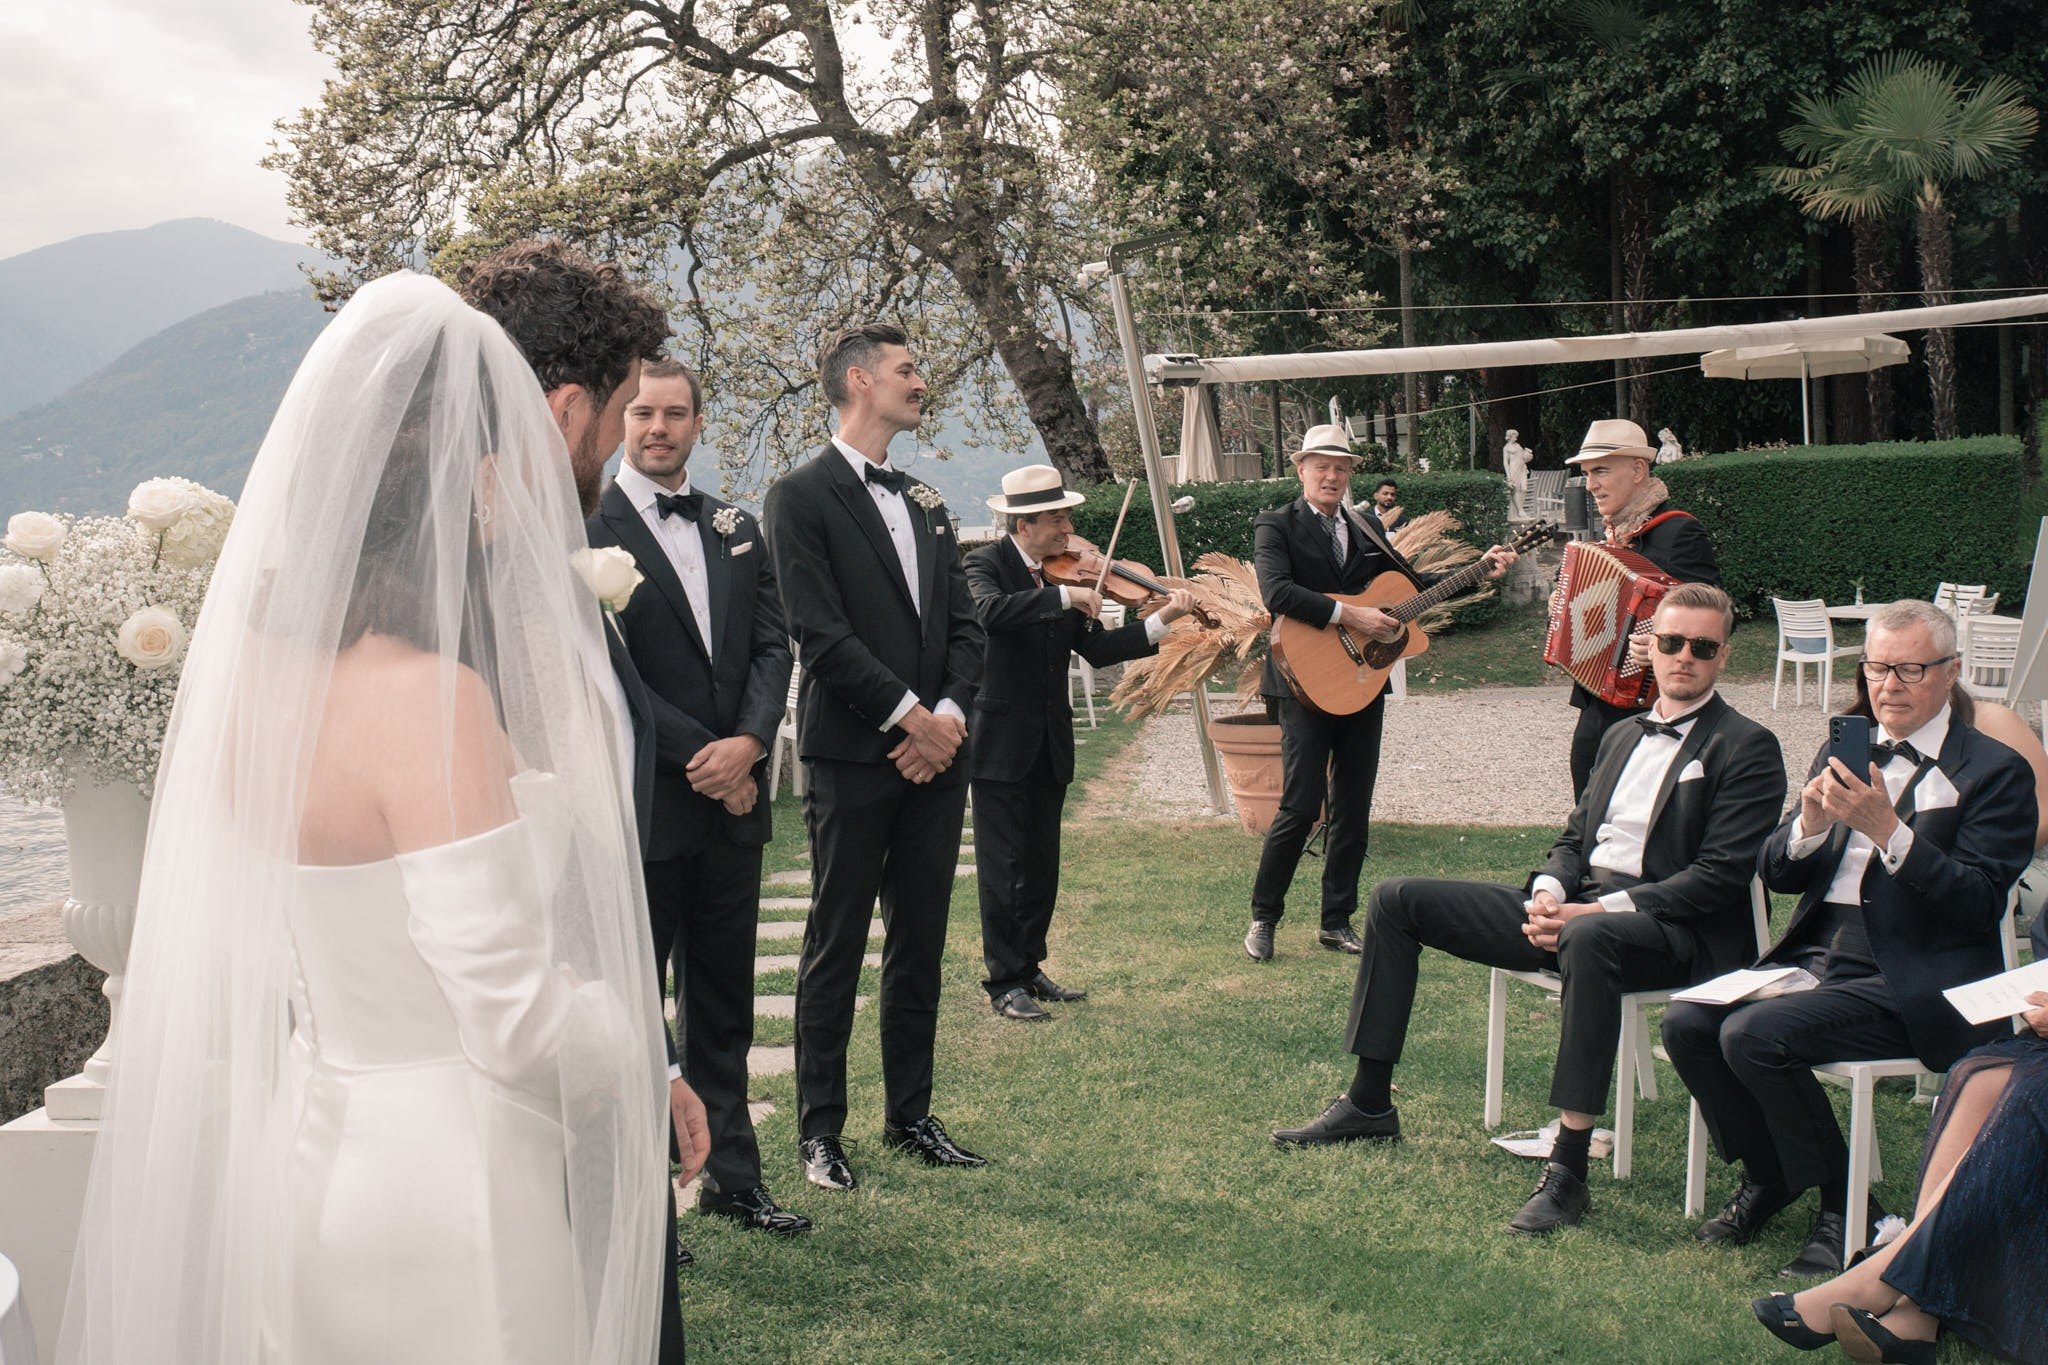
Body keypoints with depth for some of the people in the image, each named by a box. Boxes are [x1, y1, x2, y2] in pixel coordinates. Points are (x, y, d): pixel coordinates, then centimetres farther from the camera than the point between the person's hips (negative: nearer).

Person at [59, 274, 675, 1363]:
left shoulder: (250, 667, -1)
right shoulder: (429, 700, -25)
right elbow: (516, 1024, -24)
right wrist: (637, 1048, -5)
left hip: (299, 1143, 8)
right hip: (442, 1180, -8)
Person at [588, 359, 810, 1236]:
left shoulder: (738, 531, 13)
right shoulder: (587, 530, -6)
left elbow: (771, 646, 7)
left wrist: (748, 745, -10)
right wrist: (698, 756, -14)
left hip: (731, 801, 6)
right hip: (638, 806, -6)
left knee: (724, 1004, 15)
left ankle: (732, 1178, 26)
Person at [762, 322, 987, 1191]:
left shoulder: (923, 501, 17)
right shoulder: (802, 497, -5)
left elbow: (963, 624, 12)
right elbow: (821, 633, -13)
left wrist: (949, 713, -5)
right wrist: (909, 716, -13)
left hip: (934, 754, 6)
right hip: (853, 758, -6)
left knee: (920, 947, 11)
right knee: (836, 950, 1)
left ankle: (910, 1116, 22)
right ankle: (820, 1129, 11)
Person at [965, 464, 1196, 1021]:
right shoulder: (986, 564, -9)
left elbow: (1096, 649, 1)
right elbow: (991, 614, -32)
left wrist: (1162, 620, -9)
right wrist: (1063, 596, -33)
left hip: (1049, 742, 7)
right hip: (1001, 739, -6)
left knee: (1041, 865, 13)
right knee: (1003, 865, -2)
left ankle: (1030, 968, 25)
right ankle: (1004, 983, 5)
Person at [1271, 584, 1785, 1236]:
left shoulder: (1747, 748, -2)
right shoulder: (1623, 737, 22)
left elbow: (1720, 878, -13)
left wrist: (1596, 910, -20)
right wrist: (1548, 891, -3)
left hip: (1672, 930, -8)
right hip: (1572, 908, 8)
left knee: (1589, 939, -44)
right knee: (1396, 900, 1)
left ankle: (1568, 1169, -39)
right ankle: (1369, 1104, 5)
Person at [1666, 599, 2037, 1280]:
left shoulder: (1995, 771, -2)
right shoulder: (1846, 753, 16)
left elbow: (1979, 904, -14)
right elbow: (1776, 873, 12)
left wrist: (1887, 829, -23)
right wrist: (1809, 826, -10)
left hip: (1908, 981, -6)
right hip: (1816, 957, 7)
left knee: (1753, 1036, -26)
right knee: (1687, 1021, -15)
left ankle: (1842, 1204, -5)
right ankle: (1766, 1175, 9)